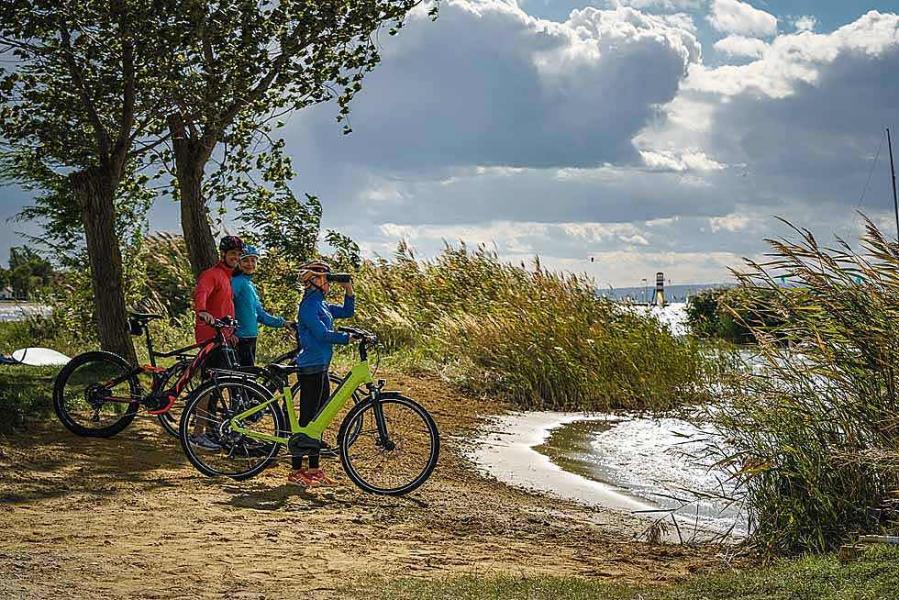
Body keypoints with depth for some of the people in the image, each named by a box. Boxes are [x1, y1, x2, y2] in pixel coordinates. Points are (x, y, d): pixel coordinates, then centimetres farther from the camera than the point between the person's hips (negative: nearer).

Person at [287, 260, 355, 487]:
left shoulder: (321, 304, 14)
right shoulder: (309, 306, -15)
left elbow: (346, 312, 21)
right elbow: (323, 334, -22)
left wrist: (349, 291, 7)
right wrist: (349, 338, -22)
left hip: (320, 368, 10)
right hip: (311, 368, -10)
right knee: (307, 418, -5)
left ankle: (314, 469, 19)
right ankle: (296, 471, 0)